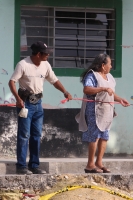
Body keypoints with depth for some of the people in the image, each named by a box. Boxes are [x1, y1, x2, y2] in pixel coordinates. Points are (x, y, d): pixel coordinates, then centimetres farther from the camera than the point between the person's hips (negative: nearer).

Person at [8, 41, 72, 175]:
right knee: (24, 135, -6)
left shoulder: (45, 65, 3)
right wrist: (18, 98, -26)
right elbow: (12, 82, -15)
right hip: (25, 102, -7)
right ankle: (21, 166, -2)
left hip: (37, 103, 7)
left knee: (37, 135, 8)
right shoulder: (23, 64, -15)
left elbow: (54, 81, 11)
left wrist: (65, 92, -4)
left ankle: (34, 165, 15)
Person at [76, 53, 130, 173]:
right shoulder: (92, 75, -11)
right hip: (95, 111, -9)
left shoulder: (109, 76, 17)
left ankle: (99, 162, 14)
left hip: (107, 111, 9)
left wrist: (119, 99, 8)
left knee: (104, 136, 8)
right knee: (94, 136, -8)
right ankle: (90, 165, -4)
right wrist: (103, 89, -28)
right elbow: (86, 90, -25)